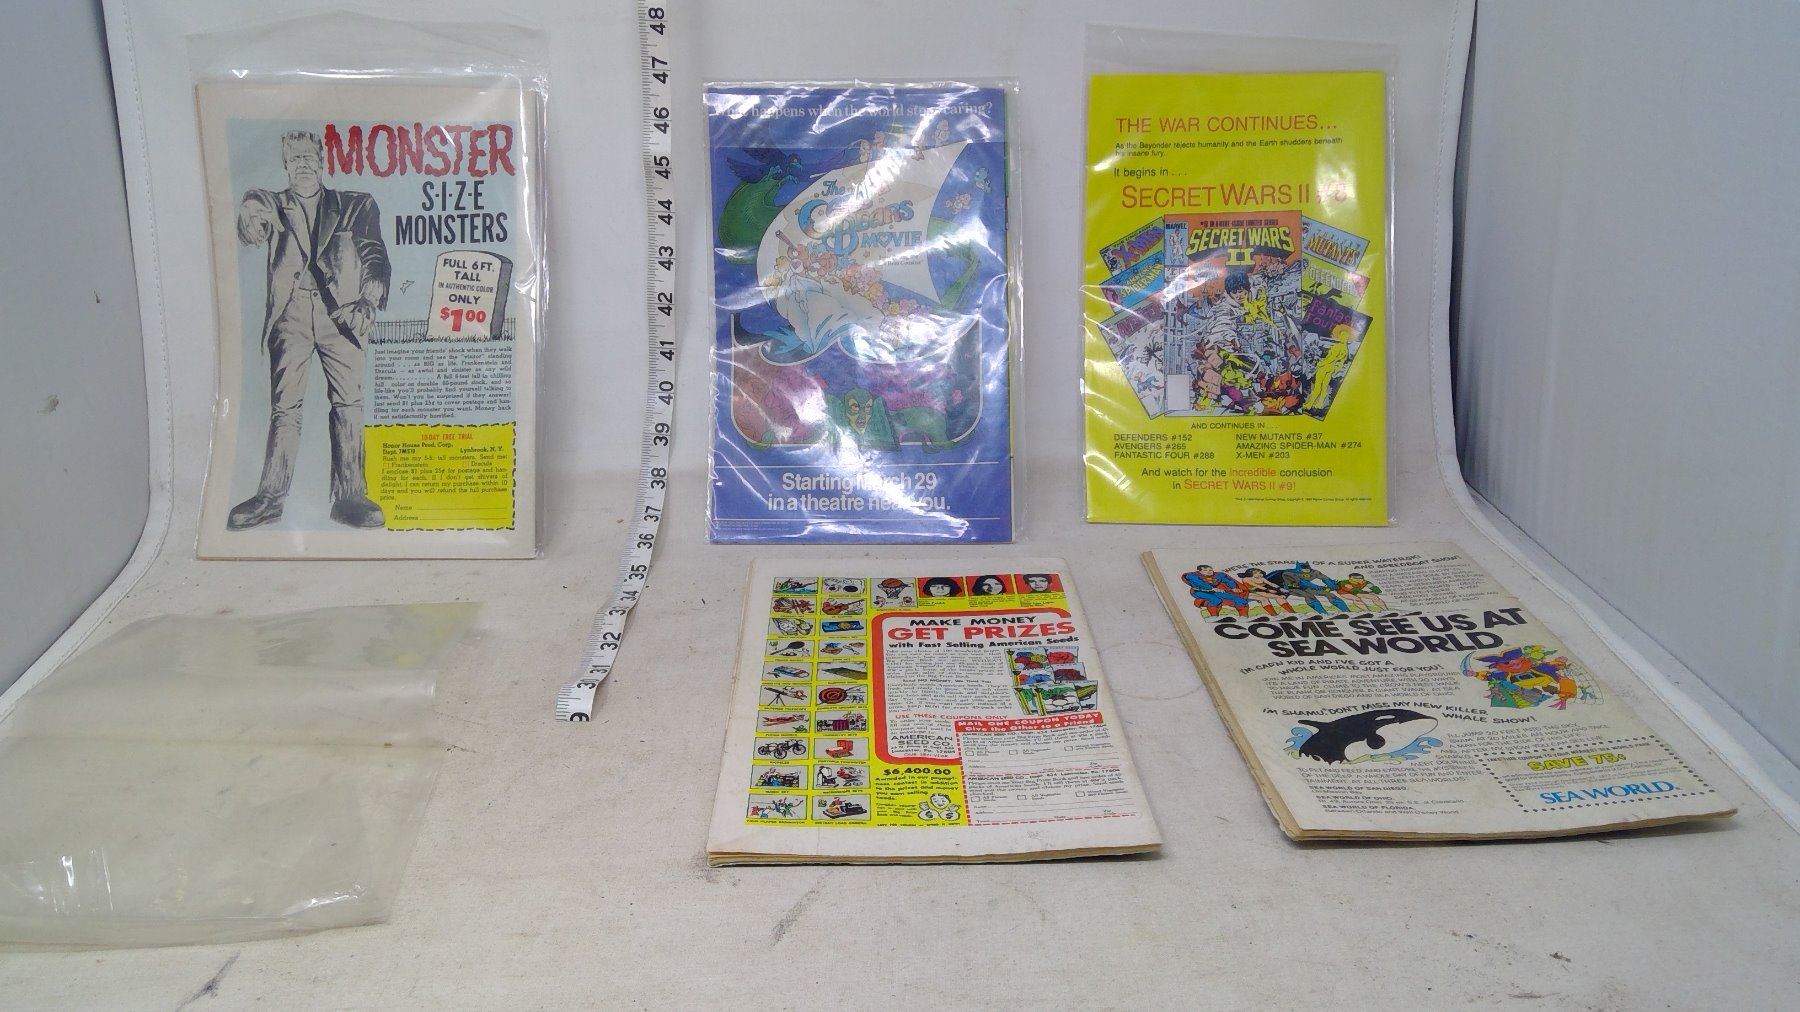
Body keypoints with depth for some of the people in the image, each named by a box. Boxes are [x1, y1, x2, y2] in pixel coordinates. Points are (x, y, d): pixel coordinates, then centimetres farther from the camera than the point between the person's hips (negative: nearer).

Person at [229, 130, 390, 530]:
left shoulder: (354, 206, 15)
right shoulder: (273, 206, 18)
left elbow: (374, 255, 5)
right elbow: (252, 208, -4)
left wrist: (370, 298, -13)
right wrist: (252, 217, -29)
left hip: (340, 312, 0)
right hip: (291, 312, 1)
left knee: (348, 403, -8)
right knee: (284, 405, -6)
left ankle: (349, 495, -6)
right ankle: (271, 496, -4)